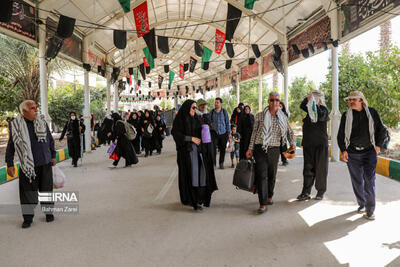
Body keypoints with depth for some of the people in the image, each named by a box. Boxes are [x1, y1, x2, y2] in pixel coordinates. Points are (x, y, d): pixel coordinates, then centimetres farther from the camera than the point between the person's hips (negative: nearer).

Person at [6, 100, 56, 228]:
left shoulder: (41, 121, 3)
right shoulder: (16, 125, -4)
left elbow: (50, 140, 12)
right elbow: (10, 147, 2)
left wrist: (53, 156, 10)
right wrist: (10, 164, 1)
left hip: (45, 163, 2)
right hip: (28, 164, -2)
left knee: (47, 189, 11)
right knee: (28, 191, 4)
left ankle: (49, 212, 27)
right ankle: (28, 217, 18)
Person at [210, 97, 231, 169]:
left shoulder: (225, 112, 3)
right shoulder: (212, 112, 4)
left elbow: (227, 123, 7)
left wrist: (229, 133, 3)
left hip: (223, 133, 0)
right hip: (214, 132, 0)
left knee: (222, 149, 6)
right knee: (213, 148, -12)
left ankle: (221, 163, 21)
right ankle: (213, 163, -8)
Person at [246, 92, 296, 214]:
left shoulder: (283, 117, 8)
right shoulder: (260, 116, 3)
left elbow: (289, 131, 18)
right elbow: (254, 132, 5)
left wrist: (292, 143, 1)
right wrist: (250, 148, 2)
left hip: (274, 149, 2)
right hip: (260, 148, -2)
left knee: (272, 175, 11)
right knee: (261, 175, -9)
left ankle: (269, 197, 35)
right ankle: (263, 204, -9)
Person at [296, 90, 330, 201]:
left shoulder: (323, 109, -3)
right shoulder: (310, 109, 13)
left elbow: (321, 116, -23)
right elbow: (302, 106, -3)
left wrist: (314, 103, -24)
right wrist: (307, 98, -17)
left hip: (321, 143, -5)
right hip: (308, 144, 5)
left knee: (320, 168, 3)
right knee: (308, 168, 3)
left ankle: (320, 192, 15)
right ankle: (306, 192, 5)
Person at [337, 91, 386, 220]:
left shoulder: (372, 112, 1)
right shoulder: (346, 115, 2)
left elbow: (381, 129, 11)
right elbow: (341, 134, 6)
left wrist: (378, 145, 4)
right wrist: (343, 150, -5)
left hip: (369, 152, -1)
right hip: (352, 153, 1)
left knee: (369, 181, -6)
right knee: (357, 181, 8)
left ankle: (370, 210, 1)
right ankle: (361, 204, 26)